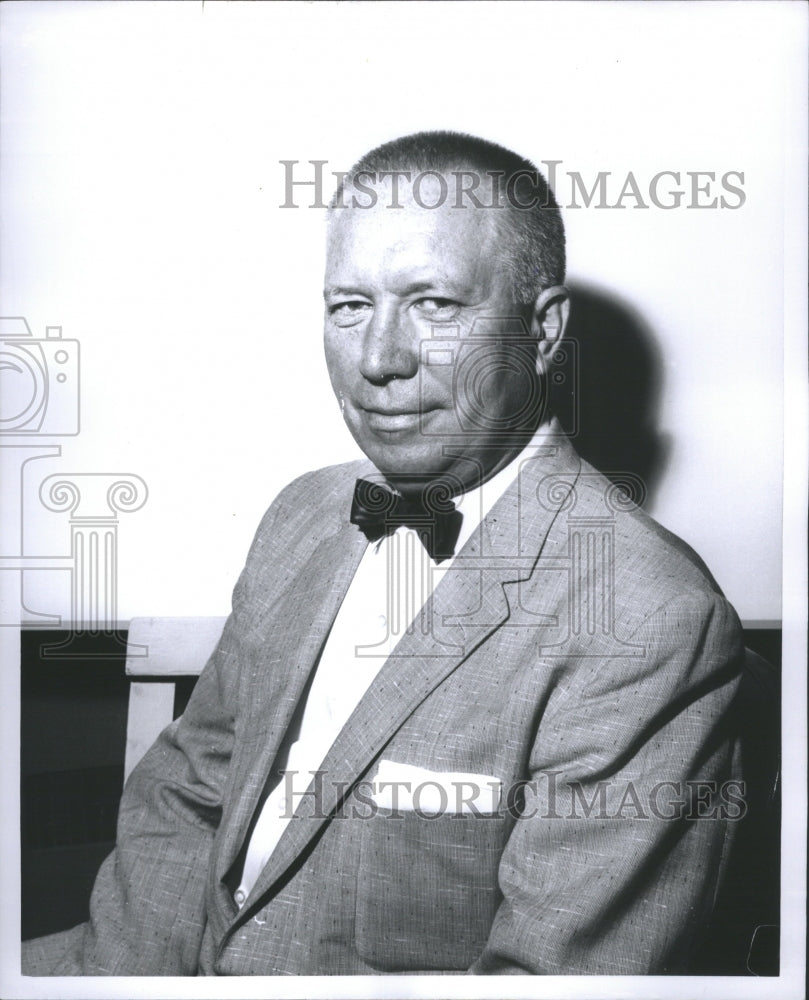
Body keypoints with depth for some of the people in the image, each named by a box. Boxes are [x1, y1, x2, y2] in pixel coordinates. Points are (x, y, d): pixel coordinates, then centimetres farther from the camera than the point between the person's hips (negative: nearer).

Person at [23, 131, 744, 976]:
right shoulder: (302, 516, 3)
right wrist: (114, 965, -9)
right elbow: (188, 786, 8)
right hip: (192, 965, 6)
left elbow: (554, 969, -22)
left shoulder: (651, 628, -22)